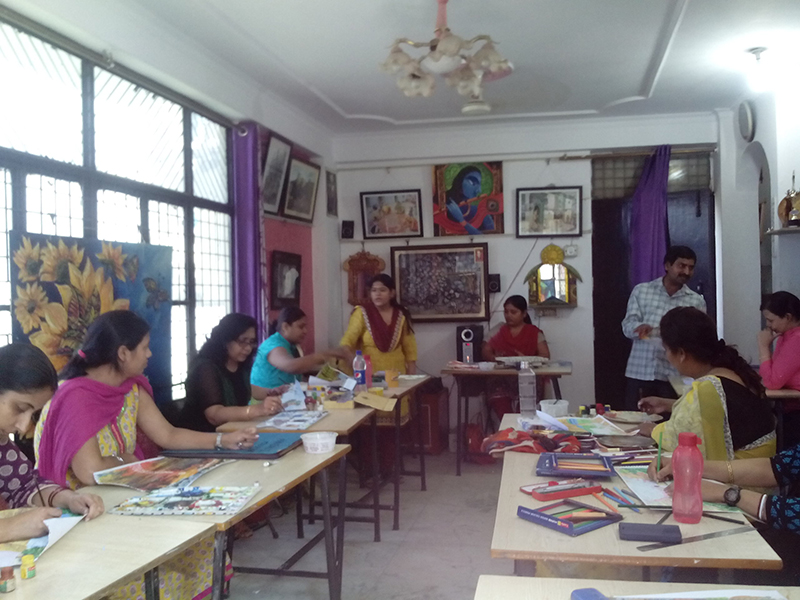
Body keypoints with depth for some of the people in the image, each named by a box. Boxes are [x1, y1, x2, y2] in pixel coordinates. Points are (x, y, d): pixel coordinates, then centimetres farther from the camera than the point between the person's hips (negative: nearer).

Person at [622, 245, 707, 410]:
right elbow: (627, 326, 0)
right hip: (639, 373, 0)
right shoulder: (641, 290, 6)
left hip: (673, 377, 0)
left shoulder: (696, 301, 6)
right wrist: (639, 327, -22)